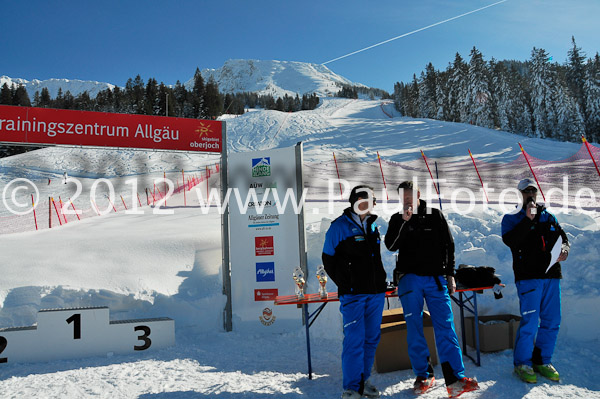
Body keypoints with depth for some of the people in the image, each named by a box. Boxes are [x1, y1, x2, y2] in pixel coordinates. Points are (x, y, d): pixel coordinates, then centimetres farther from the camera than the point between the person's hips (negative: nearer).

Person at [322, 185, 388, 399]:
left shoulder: (373, 227, 15)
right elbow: (329, 260, -1)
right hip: (353, 294, -6)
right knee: (354, 339, -9)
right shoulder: (339, 227, -4)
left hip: (376, 293, 6)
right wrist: (345, 284, -4)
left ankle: (363, 380, 23)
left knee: (371, 338, 10)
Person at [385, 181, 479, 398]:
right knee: (414, 328, 2)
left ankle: (454, 380, -10)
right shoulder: (398, 219, 6)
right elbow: (390, 245, -8)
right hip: (409, 278, 0)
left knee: (445, 327, -7)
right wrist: (404, 222, -17)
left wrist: (450, 275, 7)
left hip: (435, 278, 0)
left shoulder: (435, 216, 7)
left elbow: (448, 246, 12)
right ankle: (423, 375, 14)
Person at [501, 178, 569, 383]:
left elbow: (563, 237, 17)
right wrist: (527, 220, -18)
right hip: (528, 276, -5)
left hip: (551, 275, 5)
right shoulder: (511, 219, 6)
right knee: (530, 321, -10)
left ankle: (542, 360, 21)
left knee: (552, 321, 7)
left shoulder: (548, 217, 19)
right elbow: (509, 240, -12)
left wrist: (564, 249, -5)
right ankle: (522, 363, 5)